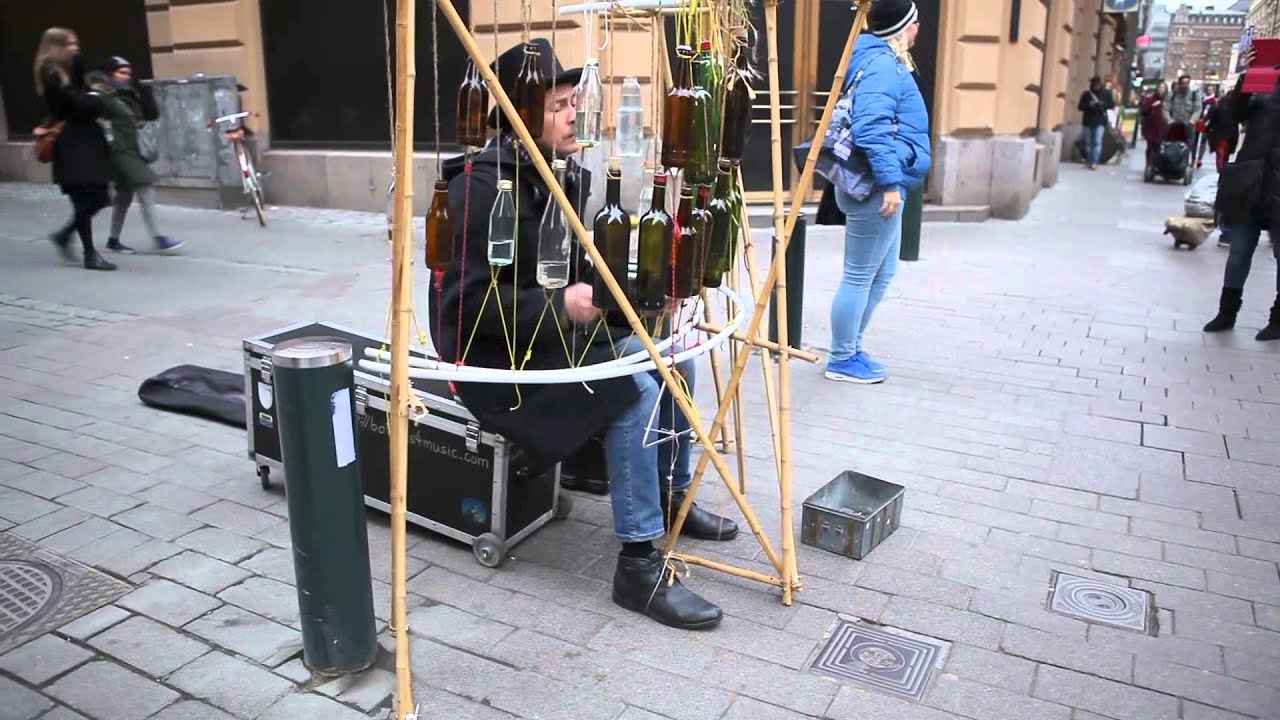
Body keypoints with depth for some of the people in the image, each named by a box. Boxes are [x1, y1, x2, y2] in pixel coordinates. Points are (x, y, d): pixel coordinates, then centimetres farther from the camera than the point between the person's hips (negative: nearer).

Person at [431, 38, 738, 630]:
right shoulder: (482, 185, -20)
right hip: (494, 350, -9)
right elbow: (473, 303, -24)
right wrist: (562, 306, -30)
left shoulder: (562, 174, 7)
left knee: (673, 357, 5)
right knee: (635, 391, -26)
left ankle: (673, 497, 22)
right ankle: (638, 565, -17)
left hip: (554, 331, 9)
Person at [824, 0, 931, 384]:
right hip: (876, 188, -11)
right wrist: (889, 182, -27)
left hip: (880, 186, 11)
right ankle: (841, 361, 8)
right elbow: (871, 128, -26)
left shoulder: (883, 61, 18)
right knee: (860, 275, -2)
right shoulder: (884, 65, -14)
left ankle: (851, 349, 27)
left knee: (882, 272, 17)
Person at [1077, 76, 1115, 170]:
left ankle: (1095, 162, -17)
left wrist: (1103, 104, -14)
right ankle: (1088, 161, 14)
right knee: (1088, 143, 6)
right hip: (1088, 121, 2)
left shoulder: (1106, 93, 6)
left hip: (1100, 122, -2)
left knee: (1097, 142, -12)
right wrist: (1088, 105, -15)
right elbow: (1080, 107, 4)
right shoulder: (1086, 94, 7)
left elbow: (1112, 105, 4)